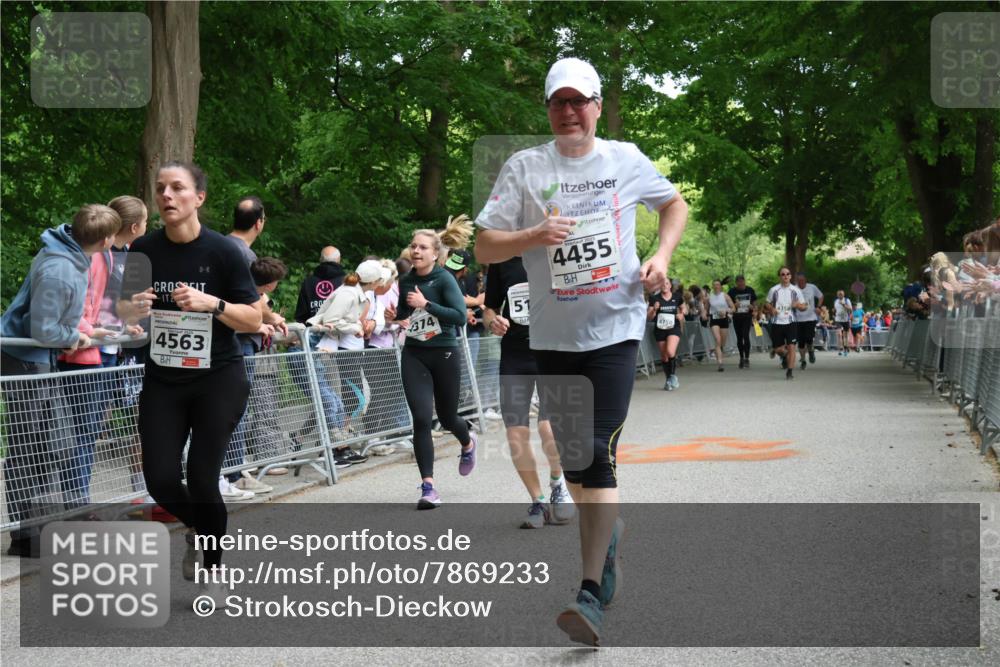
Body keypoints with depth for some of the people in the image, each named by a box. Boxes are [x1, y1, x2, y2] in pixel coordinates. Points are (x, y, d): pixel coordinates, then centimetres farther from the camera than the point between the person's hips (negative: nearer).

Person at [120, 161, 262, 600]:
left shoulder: (223, 251, -11)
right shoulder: (143, 250, -2)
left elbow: (254, 320, -9)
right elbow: (124, 310, 9)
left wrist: (212, 303, -26)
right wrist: (134, 307, -14)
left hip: (219, 379, -3)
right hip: (163, 380, 3)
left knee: (202, 479, -5)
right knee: (160, 480, -3)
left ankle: (213, 572, 19)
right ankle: (197, 529, 32)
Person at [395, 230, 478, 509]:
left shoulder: (444, 279, -9)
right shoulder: (405, 281, 5)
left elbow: (460, 316, -20)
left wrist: (426, 304, -23)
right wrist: (399, 318, 1)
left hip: (444, 353, -3)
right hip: (414, 355, 3)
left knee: (447, 417, 13)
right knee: (421, 419, -10)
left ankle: (468, 443, 50)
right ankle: (428, 486, -7)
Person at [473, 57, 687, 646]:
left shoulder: (626, 160, 3)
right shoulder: (525, 167, 1)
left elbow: (676, 203, 20)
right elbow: (484, 248, -2)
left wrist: (662, 256, 3)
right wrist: (533, 235, -20)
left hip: (615, 327, -2)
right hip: (553, 333, 2)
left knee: (599, 454, -14)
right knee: (572, 457, 11)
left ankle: (593, 594, -16)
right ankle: (609, 532, 38)